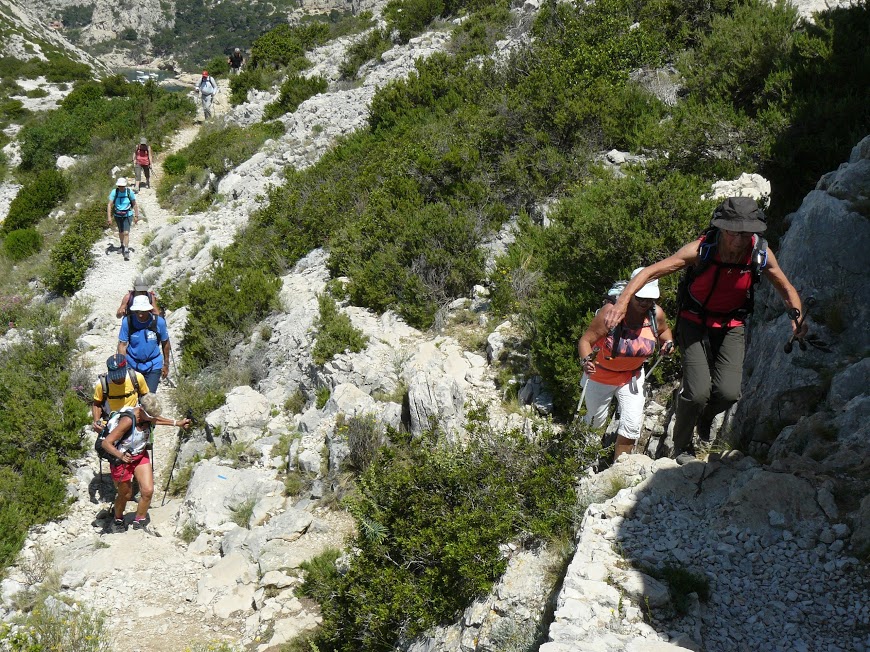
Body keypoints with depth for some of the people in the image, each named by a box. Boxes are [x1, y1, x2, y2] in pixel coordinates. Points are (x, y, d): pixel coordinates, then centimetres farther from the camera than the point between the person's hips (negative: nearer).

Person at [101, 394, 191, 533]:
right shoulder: (128, 420, -33)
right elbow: (106, 443, -32)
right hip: (122, 459, -6)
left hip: (141, 456, 6)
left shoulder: (147, 416, -11)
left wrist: (177, 423, 18)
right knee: (125, 495, 11)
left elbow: (157, 420, 17)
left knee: (148, 490, -7)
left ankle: (139, 523, 14)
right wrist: (121, 455, -46)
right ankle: (118, 521, 41)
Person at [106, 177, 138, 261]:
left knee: (126, 233, -14)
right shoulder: (114, 192, -12)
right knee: (121, 232, 18)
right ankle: (122, 245, 44)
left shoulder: (130, 192, -12)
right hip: (117, 215, 2)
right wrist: (109, 217, -21)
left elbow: (134, 204, 0)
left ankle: (126, 251, -12)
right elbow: (109, 205, -13)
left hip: (127, 215, -2)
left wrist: (136, 216, 1)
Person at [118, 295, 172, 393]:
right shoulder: (127, 321, -14)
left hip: (153, 366, -1)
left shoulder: (159, 322, -14)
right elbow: (122, 344, -8)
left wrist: (166, 365, 7)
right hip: (132, 365, 1)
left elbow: (165, 343, -1)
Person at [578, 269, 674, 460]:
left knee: (632, 425, -10)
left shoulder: (656, 314, -17)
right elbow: (585, 340, -27)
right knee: (596, 422, 17)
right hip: (601, 375, -2)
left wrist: (668, 342, -14)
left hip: (632, 376, 2)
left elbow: (664, 330, 7)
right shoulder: (611, 312, -31)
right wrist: (586, 361, -46)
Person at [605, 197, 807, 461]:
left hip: (731, 327, 2)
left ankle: (705, 420, 24)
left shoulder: (761, 254, -17)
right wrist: (623, 301, -35)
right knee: (698, 393, -17)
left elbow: (786, 289, 2)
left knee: (728, 393, -15)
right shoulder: (700, 250, -24)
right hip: (695, 323, -2)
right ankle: (681, 447, 13)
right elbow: (650, 272, -21)